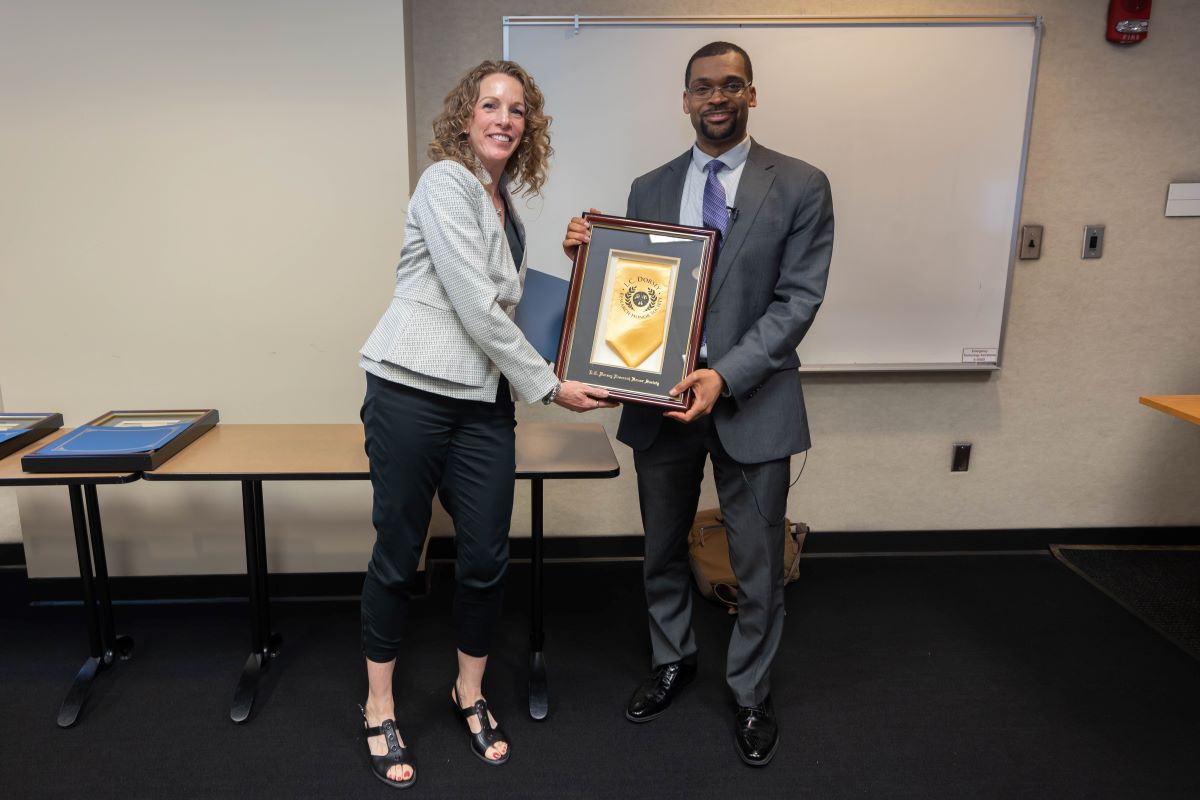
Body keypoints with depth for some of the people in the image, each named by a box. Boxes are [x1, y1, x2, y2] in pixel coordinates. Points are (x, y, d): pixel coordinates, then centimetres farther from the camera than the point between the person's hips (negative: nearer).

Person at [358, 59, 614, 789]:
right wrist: (549, 386, -9)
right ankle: (380, 709, 27)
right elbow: (477, 306, -14)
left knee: (486, 559, 8)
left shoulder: (509, 207, 17)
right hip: (411, 392, -7)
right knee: (398, 557, 6)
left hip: (484, 401, 7)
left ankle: (470, 694, 32)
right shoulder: (446, 183, -7)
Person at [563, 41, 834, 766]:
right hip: (661, 396, 3)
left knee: (758, 565, 10)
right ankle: (673, 660, 43)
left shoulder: (801, 186, -3)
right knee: (664, 548, 18)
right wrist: (592, 252, -10)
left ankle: (751, 694, 34)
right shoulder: (650, 189, 7)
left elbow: (797, 300, -10)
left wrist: (726, 376, -22)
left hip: (752, 400, -3)